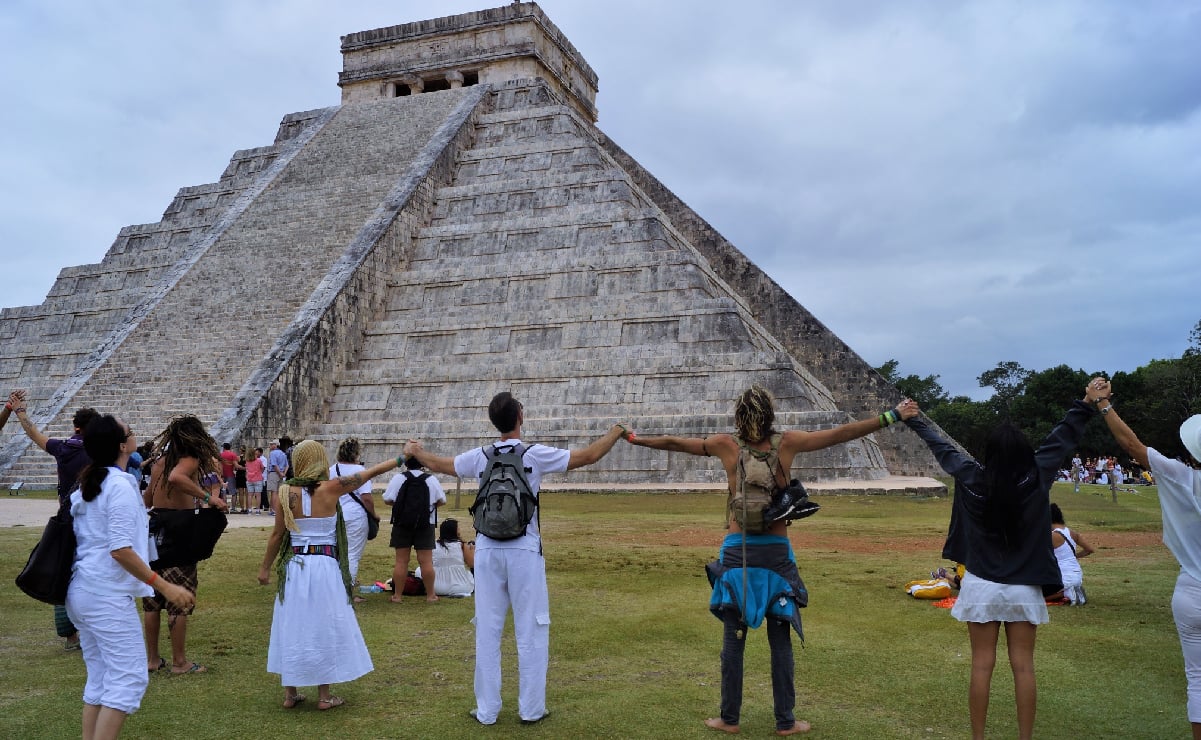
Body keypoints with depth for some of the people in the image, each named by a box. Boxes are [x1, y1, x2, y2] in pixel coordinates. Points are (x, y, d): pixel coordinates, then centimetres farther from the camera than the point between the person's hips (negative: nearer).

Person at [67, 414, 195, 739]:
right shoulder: (120, 485, -16)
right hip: (107, 594, -9)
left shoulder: (86, 485, 11)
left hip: (81, 591, 9)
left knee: (99, 679, 15)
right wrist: (164, 586, -22)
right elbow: (120, 550, -23)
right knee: (129, 677, -5)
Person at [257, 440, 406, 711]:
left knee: (292, 627, 13)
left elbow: (277, 534, 2)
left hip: (294, 566, 3)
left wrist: (265, 567, 14)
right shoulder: (330, 488, -10)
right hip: (325, 566, -3)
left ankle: (290, 693, 21)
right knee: (325, 628, 8)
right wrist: (400, 459, 8)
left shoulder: (286, 493, -3)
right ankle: (324, 696, 15)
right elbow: (370, 472, -2)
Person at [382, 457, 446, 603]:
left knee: (401, 561, 5)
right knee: (426, 561, 3)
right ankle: (430, 594, 8)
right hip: (426, 524, 0)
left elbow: (387, 499, -4)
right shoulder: (431, 480, -3)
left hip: (402, 524, 0)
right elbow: (442, 500, 3)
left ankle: (397, 595, 10)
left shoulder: (398, 479, -6)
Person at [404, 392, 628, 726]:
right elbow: (588, 456, 0)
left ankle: (486, 711, 17)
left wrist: (415, 451, 40)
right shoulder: (536, 454, -6)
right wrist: (616, 432, 17)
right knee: (531, 631, 7)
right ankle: (531, 709, 13)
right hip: (524, 550, -3)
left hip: (488, 549, 3)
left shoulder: (480, 457, 3)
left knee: (487, 631, 10)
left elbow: (439, 464, 20)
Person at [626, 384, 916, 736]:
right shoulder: (787, 442, -4)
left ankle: (730, 718, 15)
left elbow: (673, 442, 8)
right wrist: (892, 416, 6)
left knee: (733, 637, 7)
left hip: (738, 549, 0)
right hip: (776, 551, 0)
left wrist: (633, 438, 23)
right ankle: (785, 721, 16)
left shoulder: (726, 444, -2)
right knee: (780, 640, 8)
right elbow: (841, 433, 0)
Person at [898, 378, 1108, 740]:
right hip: (1024, 588, 0)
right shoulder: (1036, 479, -10)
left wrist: (914, 420, 20)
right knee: (1023, 667, 6)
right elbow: (1061, 439, 1)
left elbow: (942, 448, 5)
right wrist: (1086, 404, 13)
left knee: (982, 665, 5)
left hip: (983, 586, 0)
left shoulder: (972, 480, -10)